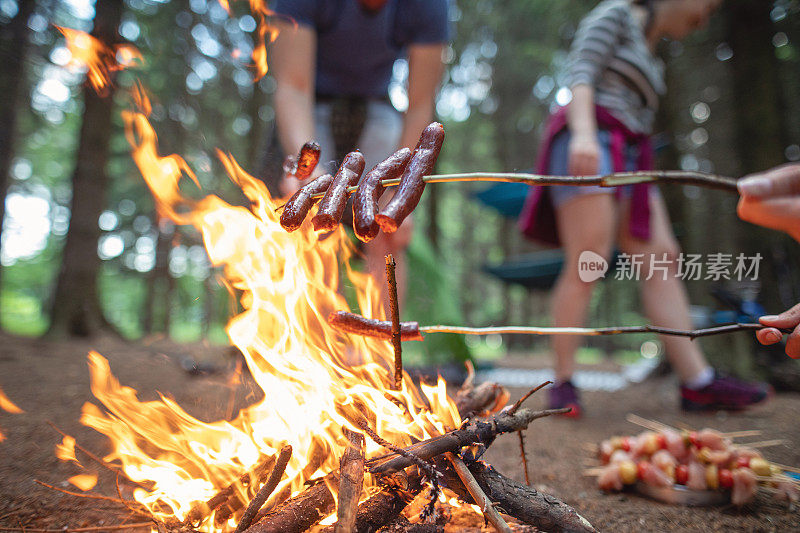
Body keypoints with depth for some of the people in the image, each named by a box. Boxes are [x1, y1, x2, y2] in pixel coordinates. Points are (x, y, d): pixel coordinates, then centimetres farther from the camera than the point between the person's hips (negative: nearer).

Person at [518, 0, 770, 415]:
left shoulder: (648, 56, 30)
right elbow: (579, 74, -9)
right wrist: (584, 133, -27)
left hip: (628, 162, 9)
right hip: (587, 147, -8)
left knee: (662, 261, -4)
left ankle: (698, 383, -5)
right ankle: (563, 382, -11)